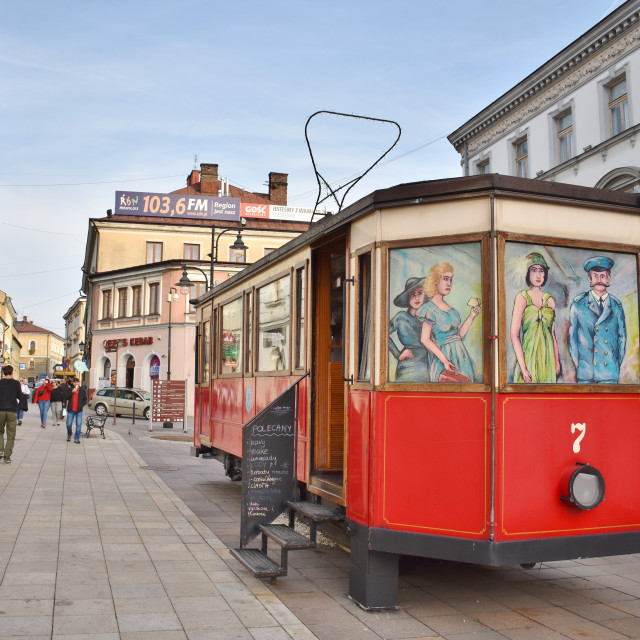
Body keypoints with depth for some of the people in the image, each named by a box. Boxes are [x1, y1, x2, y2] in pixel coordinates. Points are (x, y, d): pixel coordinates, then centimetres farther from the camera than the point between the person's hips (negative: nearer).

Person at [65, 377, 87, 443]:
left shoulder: (82, 390, 5)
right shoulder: (70, 389, 6)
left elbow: (85, 399, 9)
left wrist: (81, 405, -7)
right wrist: (72, 392, -16)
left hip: (79, 410, 0)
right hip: (71, 410, 0)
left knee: (78, 425, -3)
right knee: (69, 424, 3)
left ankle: (76, 438, 5)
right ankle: (69, 435, 30)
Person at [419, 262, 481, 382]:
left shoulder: (447, 306, 12)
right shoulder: (431, 308, -11)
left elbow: (459, 334, 10)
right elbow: (425, 339, -16)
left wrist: (472, 316, 2)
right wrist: (444, 360, -22)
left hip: (460, 356, 8)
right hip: (446, 356, -8)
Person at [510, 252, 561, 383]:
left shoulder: (550, 300, 11)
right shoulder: (522, 298, -3)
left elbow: (553, 334, 14)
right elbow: (514, 335, -9)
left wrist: (557, 362, 6)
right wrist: (523, 367, -16)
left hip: (548, 356, 4)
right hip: (528, 355, -4)